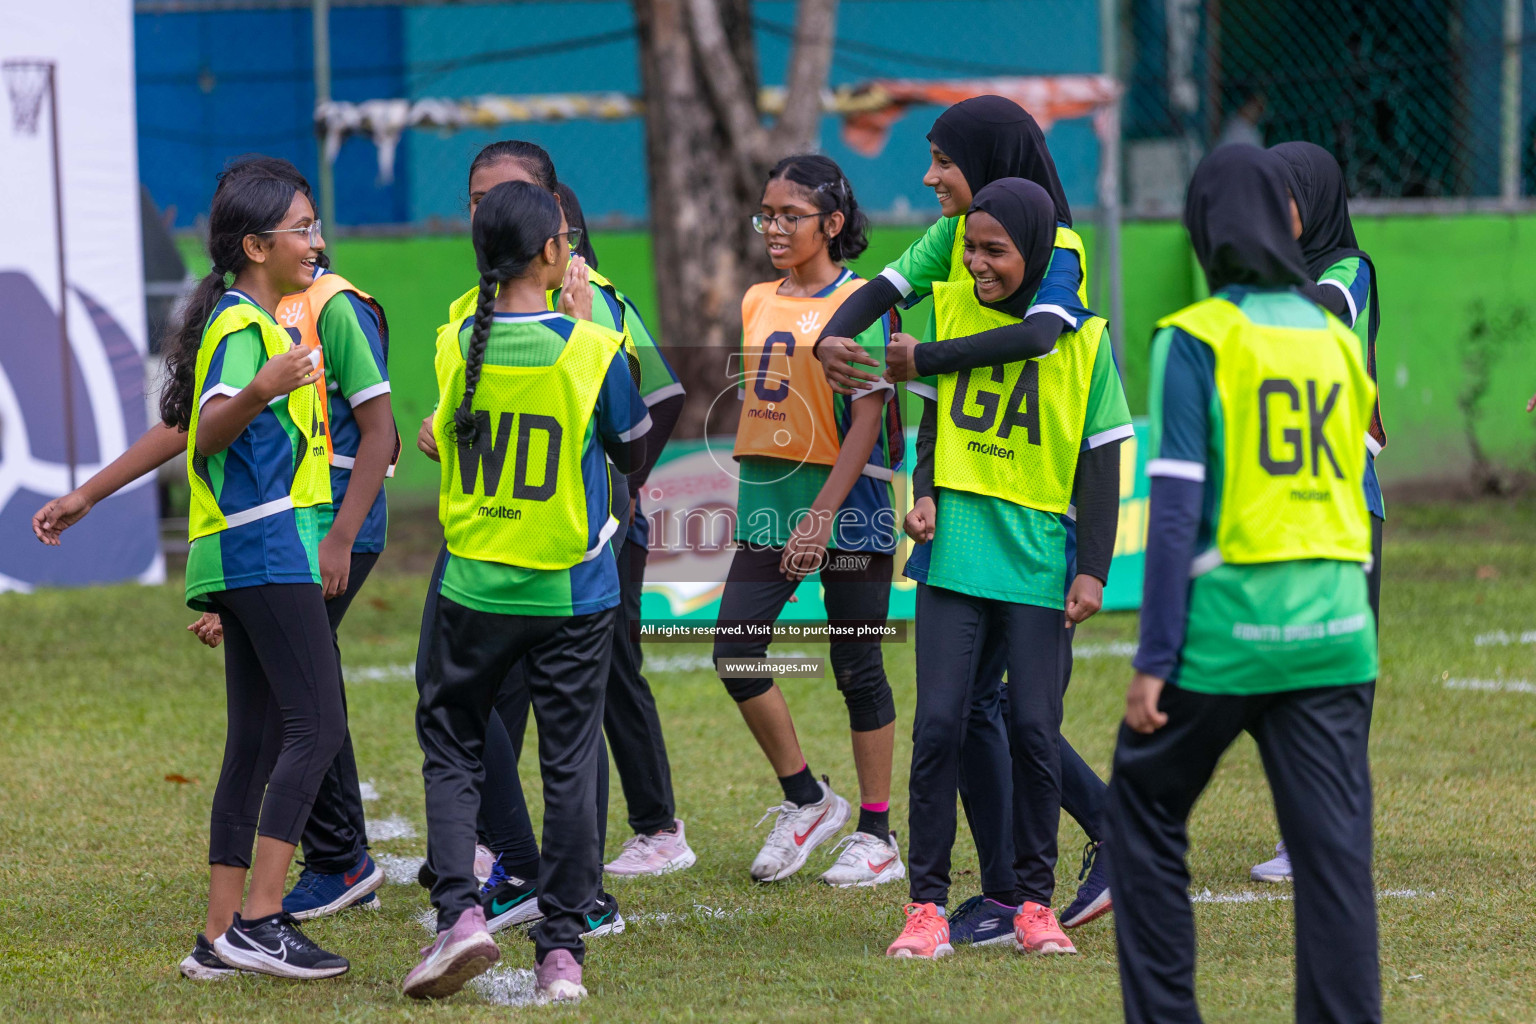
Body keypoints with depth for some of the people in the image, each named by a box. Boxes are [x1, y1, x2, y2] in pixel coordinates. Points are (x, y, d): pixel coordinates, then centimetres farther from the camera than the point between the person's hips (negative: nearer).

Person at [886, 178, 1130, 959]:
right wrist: (924, 492, 4)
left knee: (1033, 730, -2)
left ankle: (1035, 902, 10)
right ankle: (927, 903, 1)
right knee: (938, 724, -5)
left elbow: (1100, 463, 1)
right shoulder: (949, 308, 5)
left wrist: (1093, 569, -4)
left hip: (1039, 563, -2)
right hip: (954, 552, 2)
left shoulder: (1083, 338, -1)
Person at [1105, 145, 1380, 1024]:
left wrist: (1155, 658, -10)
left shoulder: (1198, 340, -7)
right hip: (1331, 625, 4)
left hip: (1226, 623, -4)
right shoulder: (1336, 338, 9)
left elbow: (1178, 508, -11)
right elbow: (1358, 490, 15)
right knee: (1333, 847, 3)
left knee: (1145, 812, 13)